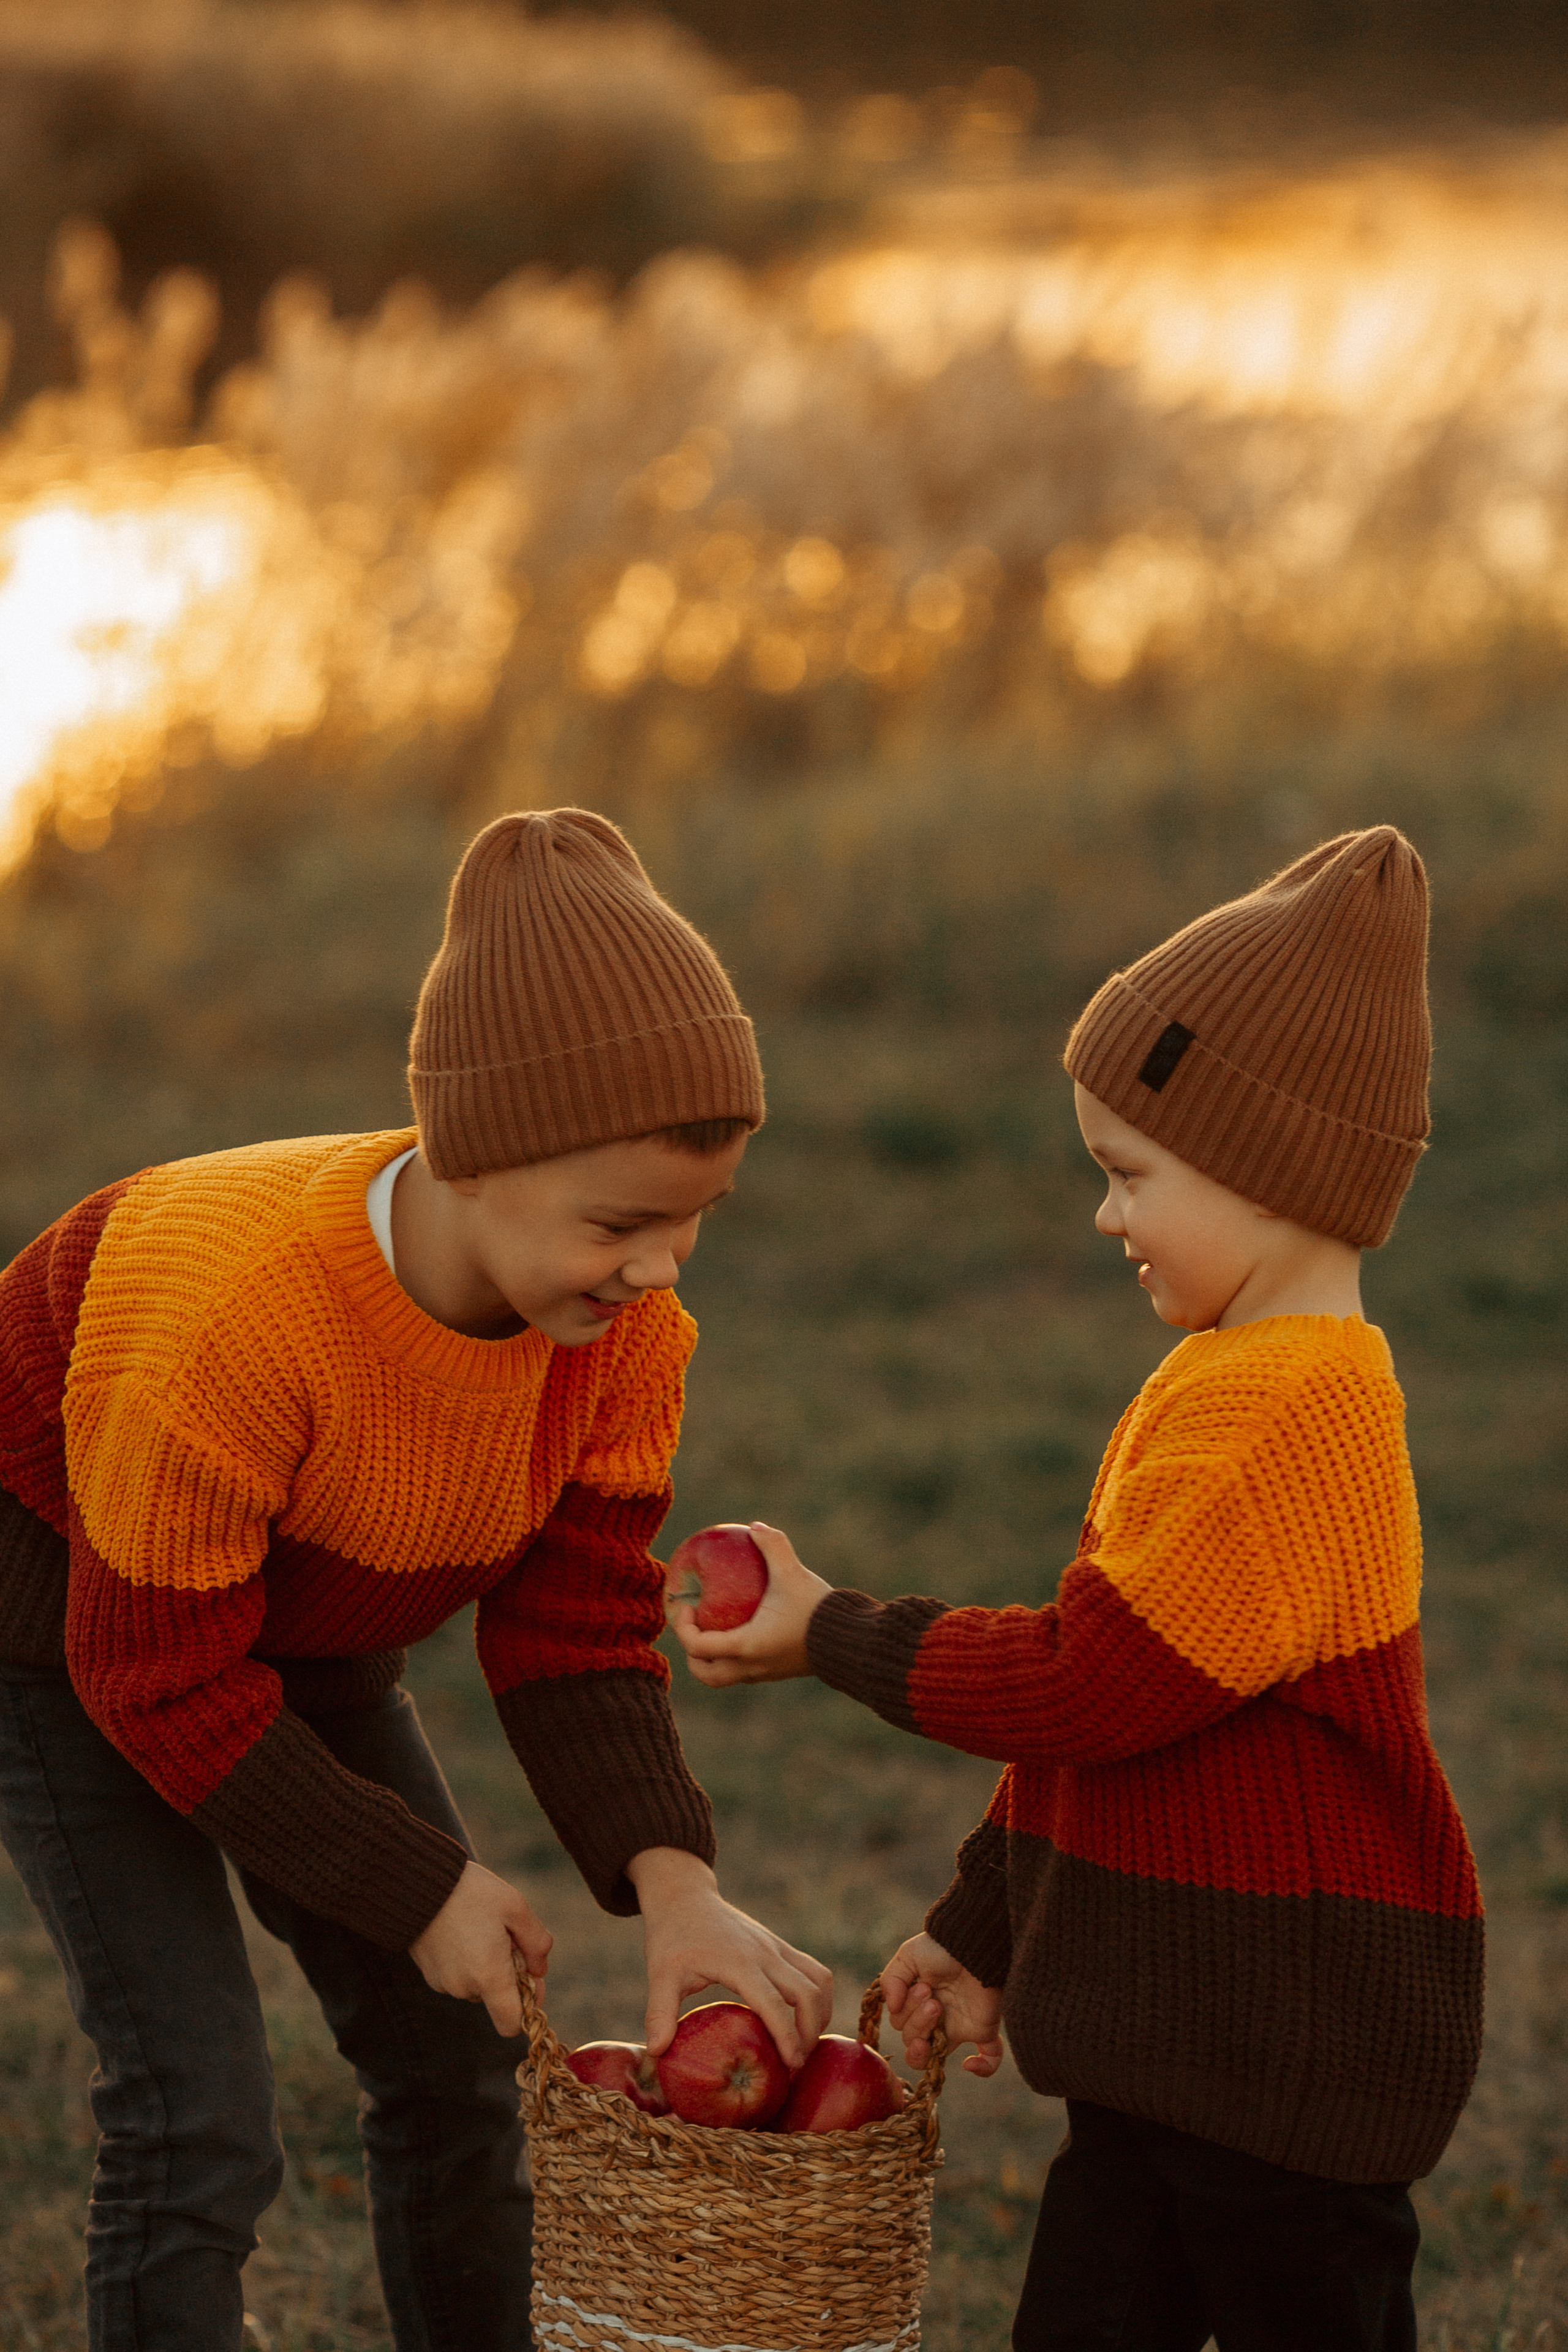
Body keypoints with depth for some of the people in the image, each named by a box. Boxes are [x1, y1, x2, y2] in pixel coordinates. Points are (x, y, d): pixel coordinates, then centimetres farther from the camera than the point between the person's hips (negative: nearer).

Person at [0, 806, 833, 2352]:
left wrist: (669, 1878, -29)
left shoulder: (622, 1322, -21)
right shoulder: (234, 1316, -40)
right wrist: (422, 1889, -24)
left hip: (301, 1633, 7)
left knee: (449, 2054, 8)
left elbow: (575, 1619, -13)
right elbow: (163, 1683, -29)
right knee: (197, 2122, -14)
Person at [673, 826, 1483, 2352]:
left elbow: (1088, 1685, -22)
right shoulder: (1221, 1389, 13)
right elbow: (1099, 1691, 19)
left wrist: (835, 1637, -9)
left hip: (1291, 2050, -10)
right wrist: (984, 1931, 20)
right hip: (1167, 2037, 10)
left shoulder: (1283, 1411, -21)